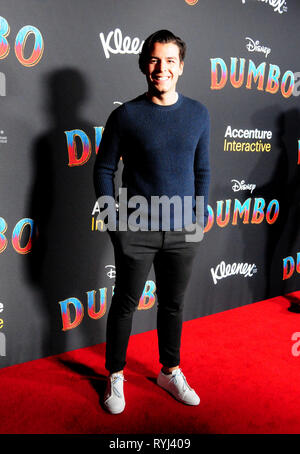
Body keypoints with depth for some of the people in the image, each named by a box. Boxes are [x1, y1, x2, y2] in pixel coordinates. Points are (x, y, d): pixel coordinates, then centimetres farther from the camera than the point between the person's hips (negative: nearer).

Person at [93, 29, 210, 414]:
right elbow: (104, 168, 0)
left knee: (173, 304, 16)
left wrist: (198, 216, 6)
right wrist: (112, 218, -5)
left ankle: (170, 371, 36)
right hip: (136, 231, -3)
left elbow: (202, 170, 11)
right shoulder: (125, 115, -5)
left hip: (182, 232, 3)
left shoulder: (198, 114, 5)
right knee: (125, 304, 9)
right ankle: (115, 375, 30)